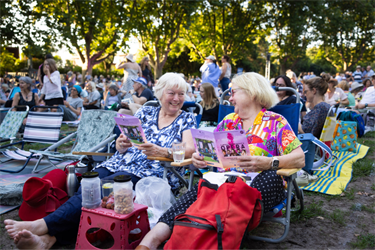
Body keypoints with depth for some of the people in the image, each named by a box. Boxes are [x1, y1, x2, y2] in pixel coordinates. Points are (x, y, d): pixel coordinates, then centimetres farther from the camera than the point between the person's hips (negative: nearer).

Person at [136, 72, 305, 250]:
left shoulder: (276, 122, 6)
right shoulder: (228, 121, 21)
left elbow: (299, 159, -4)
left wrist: (268, 162, -24)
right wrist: (199, 156, -7)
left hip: (263, 184, -3)